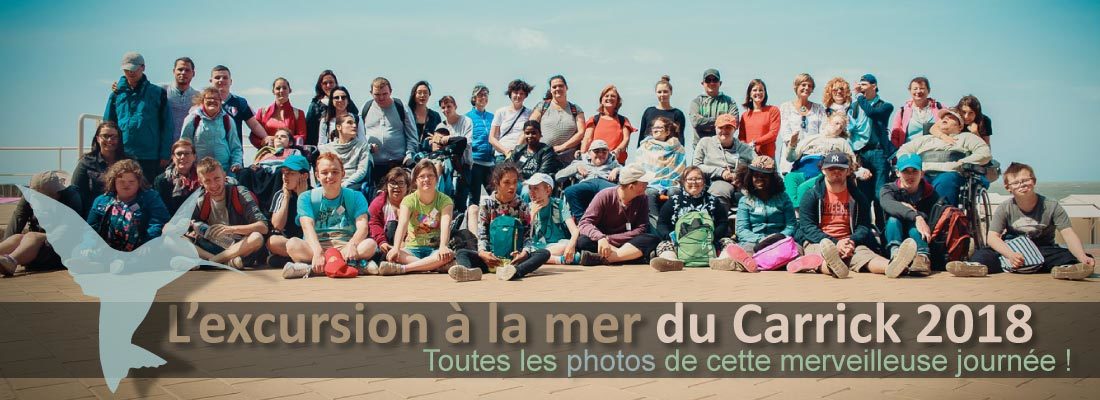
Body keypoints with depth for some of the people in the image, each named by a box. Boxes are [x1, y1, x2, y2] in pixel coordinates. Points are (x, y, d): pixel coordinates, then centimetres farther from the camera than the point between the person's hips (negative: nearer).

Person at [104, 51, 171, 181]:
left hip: (150, 157, -2)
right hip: (121, 157, 2)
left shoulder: (157, 93, 3)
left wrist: (165, 155, -4)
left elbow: (166, 125, 2)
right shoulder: (116, 94, 9)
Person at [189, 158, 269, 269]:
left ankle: (210, 260, -29)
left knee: (256, 238, -35)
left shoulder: (240, 194, -7)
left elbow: (264, 227, -16)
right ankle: (226, 262, -31)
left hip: (240, 248, -3)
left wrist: (233, 229, -29)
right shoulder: (200, 200, 4)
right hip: (211, 249, 3)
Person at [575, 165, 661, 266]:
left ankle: (601, 258, -39)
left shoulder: (642, 199, -4)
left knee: (654, 240, -28)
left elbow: (641, 229, -10)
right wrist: (600, 238, -39)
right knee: (582, 241, -32)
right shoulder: (605, 196, -12)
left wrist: (609, 239, -21)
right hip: (602, 242, -2)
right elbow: (584, 223, -17)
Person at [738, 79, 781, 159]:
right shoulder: (745, 115, 16)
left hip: (767, 156, -2)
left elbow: (773, 133, -3)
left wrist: (754, 142, -10)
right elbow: (741, 137, 12)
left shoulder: (773, 110, 6)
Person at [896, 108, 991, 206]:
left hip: (949, 173, -2)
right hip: (922, 174, 2)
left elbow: (985, 154, 11)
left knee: (946, 181, -39)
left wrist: (960, 164, -3)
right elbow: (902, 151, 25)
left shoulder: (966, 137, 28)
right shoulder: (925, 139, 37)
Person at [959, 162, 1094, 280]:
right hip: (1013, 250, 0)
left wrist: (1082, 257, -38)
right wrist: (1011, 255, -34)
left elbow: (1068, 234, -18)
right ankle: (976, 267, -56)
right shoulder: (1005, 209, -4)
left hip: (1044, 252, 0)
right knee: (980, 254, -25)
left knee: (1070, 256, -30)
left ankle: (1063, 269, -60)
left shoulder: (1052, 206, -8)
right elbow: (992, 237, -14)